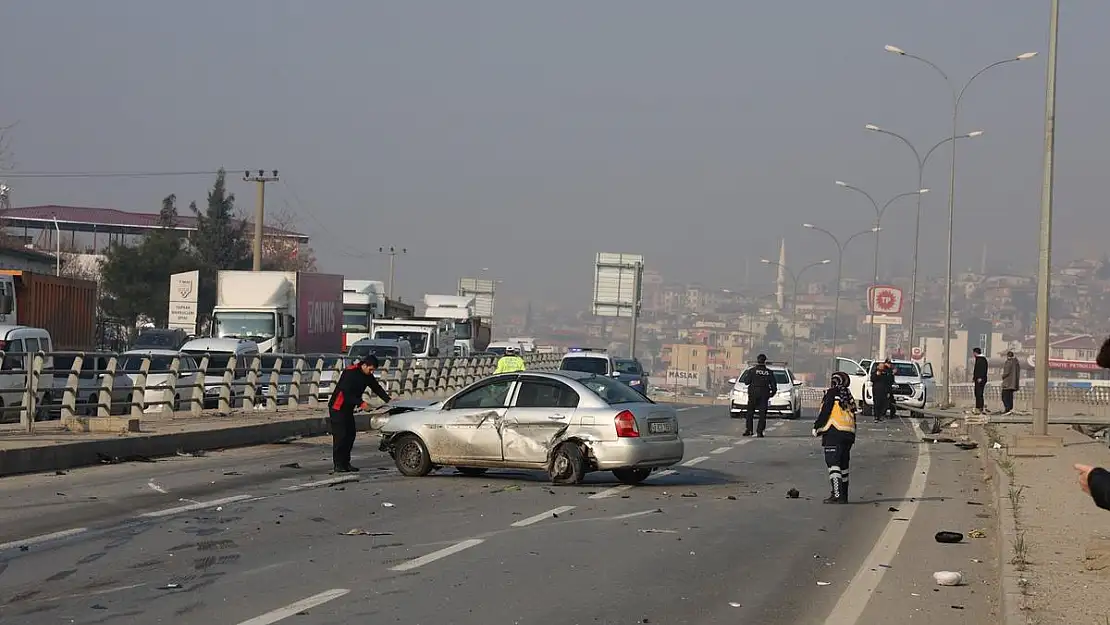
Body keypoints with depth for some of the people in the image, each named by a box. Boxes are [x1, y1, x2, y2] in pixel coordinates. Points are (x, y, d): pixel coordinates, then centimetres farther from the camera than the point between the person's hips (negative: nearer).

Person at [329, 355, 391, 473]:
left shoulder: (367, 375, 5)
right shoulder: (350, 373, -21)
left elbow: (377, 388, 10)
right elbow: (346, 392, -26)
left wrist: (388, 400, -3)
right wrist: (360, 403, -30)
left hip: (348, 409, 9)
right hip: (337, 408, -9)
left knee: (350, 435, 6)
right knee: (340, 436, -11)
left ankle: (345, 463, 12)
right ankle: (338, 464, -8)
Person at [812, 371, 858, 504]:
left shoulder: (832, 393, -2)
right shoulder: (849, 397, 20)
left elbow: (825, 411, -10)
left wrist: (817, 427, -1)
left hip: (834, 433, -8)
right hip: (849, 433, 8)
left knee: (833, 464, -10)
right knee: (843, 464, 13)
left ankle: (837, 495, -19)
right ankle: (843, 495, 17)